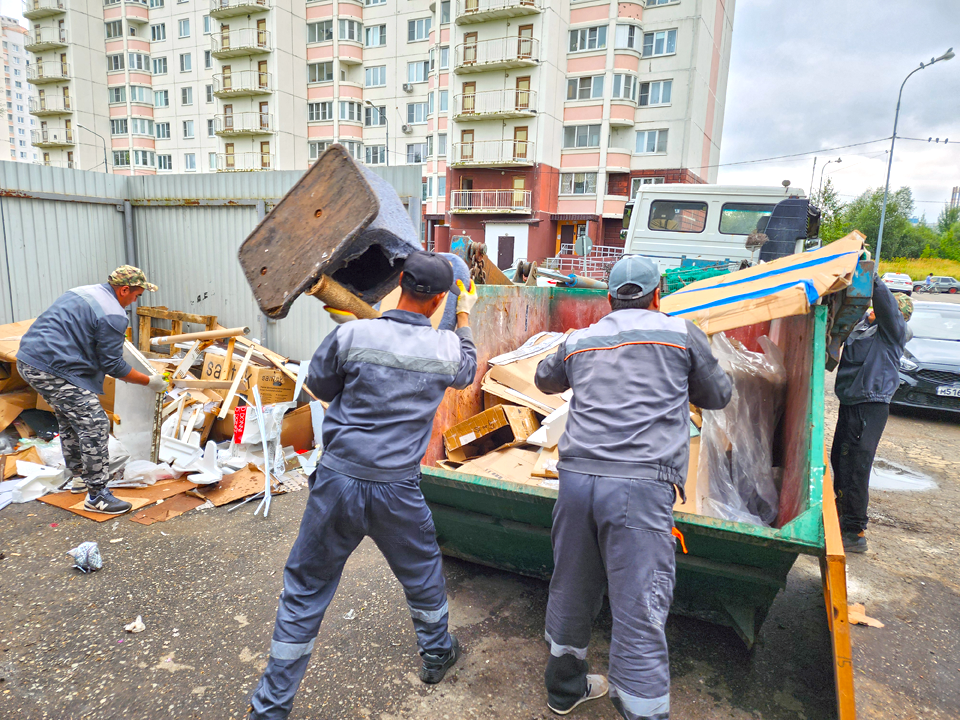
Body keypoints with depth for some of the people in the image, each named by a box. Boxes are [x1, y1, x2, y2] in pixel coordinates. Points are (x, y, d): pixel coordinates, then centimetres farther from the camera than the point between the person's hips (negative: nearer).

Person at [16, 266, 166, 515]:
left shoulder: (84, 291, 17)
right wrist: (149, 382, 1)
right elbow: (113, 366, -9)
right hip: (54, 371, -11)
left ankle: (80, 477, 38)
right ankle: (96, 496, 0)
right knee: (94, 425, -6)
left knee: (70, 420, 24)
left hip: (28, 360, 11)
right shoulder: (113, 316, -12)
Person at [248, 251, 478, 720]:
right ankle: (437, 653, 50)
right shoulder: (446, 349, -6)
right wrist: (464, 318, 32)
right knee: (421, 571, 27)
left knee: (306, 589, 14)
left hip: (338, 481, 0)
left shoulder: (353, 335, -11)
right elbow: (467, 373, 19)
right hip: (397, 491, 1)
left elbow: (319, 387, 4)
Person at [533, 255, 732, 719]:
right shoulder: (682, 333, 6)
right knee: (639, 610, 1)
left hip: (576, 476, 5)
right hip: (641, 483, -4)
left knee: (571, 590, 20)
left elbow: (544, 379, 35)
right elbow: (718, 396, 19)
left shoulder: (578, 341, 15)